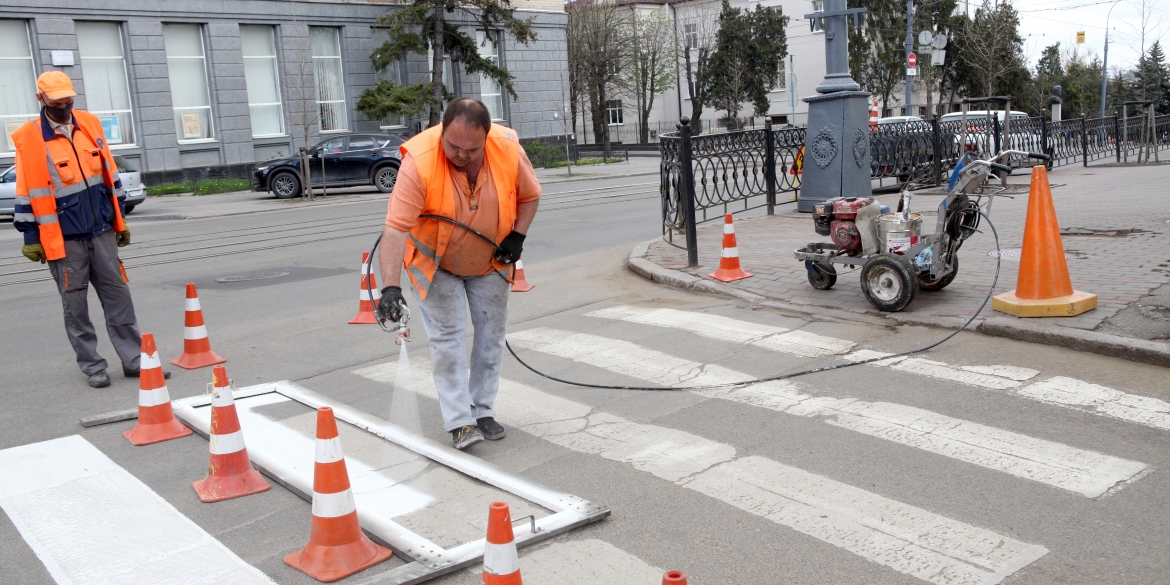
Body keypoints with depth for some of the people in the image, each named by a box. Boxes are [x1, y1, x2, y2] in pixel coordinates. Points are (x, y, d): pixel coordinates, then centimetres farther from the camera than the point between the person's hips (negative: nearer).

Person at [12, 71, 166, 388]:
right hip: (63, 239, -3)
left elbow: (109, 173, 11)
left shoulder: (89, 124, 5)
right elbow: (28, 192, -4)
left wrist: (120, 219, 12)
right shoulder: (29, 138, -6)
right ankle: (92, 366, 15)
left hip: (102, 231, 4)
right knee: (75, 305, 5)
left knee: (118, 296, 5)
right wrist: (31, 238, -3)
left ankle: (134, 360, 11)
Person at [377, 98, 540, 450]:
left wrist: (517, 236, -16)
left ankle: (482, 411, 22)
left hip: (490, 263, 4)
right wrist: (390, 286, -43)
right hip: (436, 264, -3)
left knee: (491, 333, 8)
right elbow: (396, 228, -35)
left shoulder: (509, 149, -22)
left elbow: (530, 196, -3)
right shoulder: (419, 161, -31)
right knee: (448, 336, -6)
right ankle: (459, 422, 0)